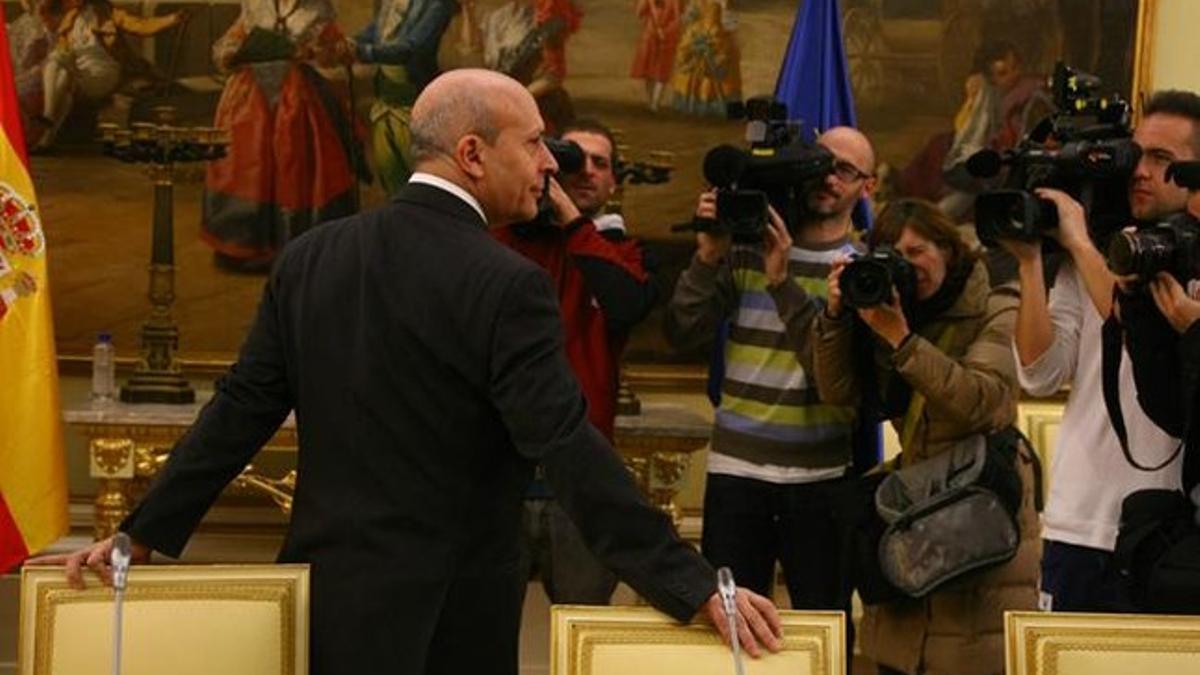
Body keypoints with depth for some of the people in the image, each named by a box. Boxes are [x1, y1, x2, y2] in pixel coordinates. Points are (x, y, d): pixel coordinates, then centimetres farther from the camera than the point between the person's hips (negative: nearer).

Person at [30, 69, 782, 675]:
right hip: (451, 609, -5)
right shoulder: (505, 284, -15)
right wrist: (697, 588, -19)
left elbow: (240, 413, 4)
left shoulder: (312, 256, 3)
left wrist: (142, 536, 11)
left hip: (330, 591, 6)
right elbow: (572, 453, -20)